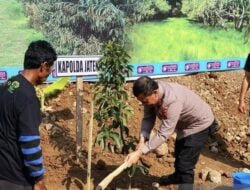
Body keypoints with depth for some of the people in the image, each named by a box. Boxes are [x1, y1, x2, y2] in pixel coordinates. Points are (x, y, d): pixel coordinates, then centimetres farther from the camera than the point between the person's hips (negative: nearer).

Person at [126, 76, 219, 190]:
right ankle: (178, 176, 57)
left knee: (185, 164, -13)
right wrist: (142, 139, -29)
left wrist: (139, 152, -43)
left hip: (199, 124, -8)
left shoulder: (173, 100, -44)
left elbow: (163, 134, -42)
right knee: (179, 154, 29)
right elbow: (148, 118, -13)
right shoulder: (151, 93, -22)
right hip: (185, 123, 9)